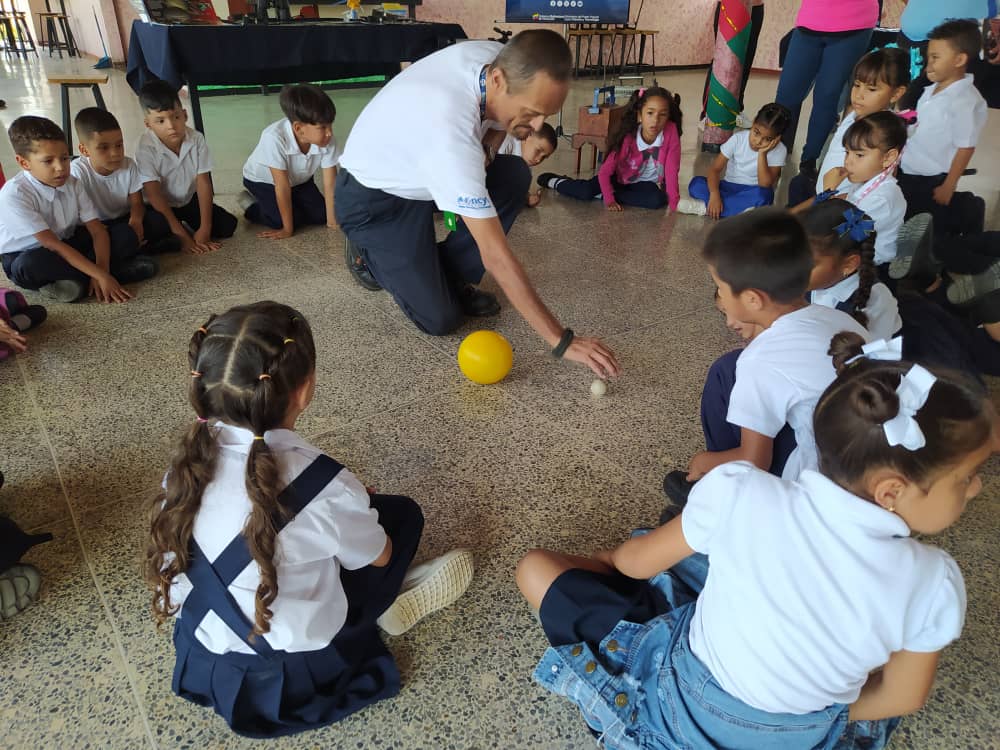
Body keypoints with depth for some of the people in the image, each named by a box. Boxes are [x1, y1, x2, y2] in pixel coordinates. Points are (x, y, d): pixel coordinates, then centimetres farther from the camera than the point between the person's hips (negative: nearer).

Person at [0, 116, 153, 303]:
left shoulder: (72, 184, -8)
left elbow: (97, 230, -13)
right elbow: (53, 245, -30)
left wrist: (101, 272, -30)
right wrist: (101, 275, -37)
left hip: (68, 246, 4)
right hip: (26, 255, -4)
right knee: (28, 267, -42)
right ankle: (121, 270, -28)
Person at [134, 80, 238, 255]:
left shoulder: (197, 139, -18)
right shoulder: (146, 148, -26)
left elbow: (204, 183, -17)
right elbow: (153, 194, -26)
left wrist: (205, 229, -24)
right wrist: (180, 234, -31)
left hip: (189, 200, 3)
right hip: (160, 206, -3)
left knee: (228, 226, -12)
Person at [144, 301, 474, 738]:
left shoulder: (192, 456, -13)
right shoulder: (322, 486, -30)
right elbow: (379, 555, -11)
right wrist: (359, 512, 12)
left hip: (202, 651, 6)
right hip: (289, 672, -5)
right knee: (402, 513, 4)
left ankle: (387, 594, 25)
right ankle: (391, 601, 23)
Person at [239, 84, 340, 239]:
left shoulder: (328, 140, -31)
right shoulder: (274, 138, -41)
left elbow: (330, 183, -24)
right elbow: (282, 186, -36)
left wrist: (332, 221, -24)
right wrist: (287, 229, -30)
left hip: (298, 179, 4)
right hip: (262, 179, -4)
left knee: (320, 215, -7)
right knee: (294, 219, -19)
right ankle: (251, 206, 7)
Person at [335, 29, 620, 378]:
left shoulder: (499, 58, -18)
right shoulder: (450, 128, -41)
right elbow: (495, 254, -40)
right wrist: (561, 340, -38)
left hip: (417, 170, 8)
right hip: (373, 197, -7)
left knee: (515, 175, -15)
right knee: (440, 318, -14)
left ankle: (451, 276, 1)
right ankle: (367, 252, 13)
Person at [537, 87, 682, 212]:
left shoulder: (671, 131, -27)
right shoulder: (627, 139, -26)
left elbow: (671, 169, -25)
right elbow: (604, 171, -23)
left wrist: (674, 201, -32)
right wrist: (609, 200, -32)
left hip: (646, 183, 1)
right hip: (621, 178, -1)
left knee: (658, 200, -33)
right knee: (585, 192, -22)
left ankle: (602, 195, -18)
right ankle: (557, 182, 13)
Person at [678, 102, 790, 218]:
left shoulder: (779, 150, -13)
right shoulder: (738, 138, -10)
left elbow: (765, 184, -22)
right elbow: (715, 169, -14)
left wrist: (762, 154, -28)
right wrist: (714, 194, -31)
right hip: (729, 188, 1)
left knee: (763, 195, -39)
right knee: (696, 183, -24)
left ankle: (704, 207, -30)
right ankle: (740, 208, -31)